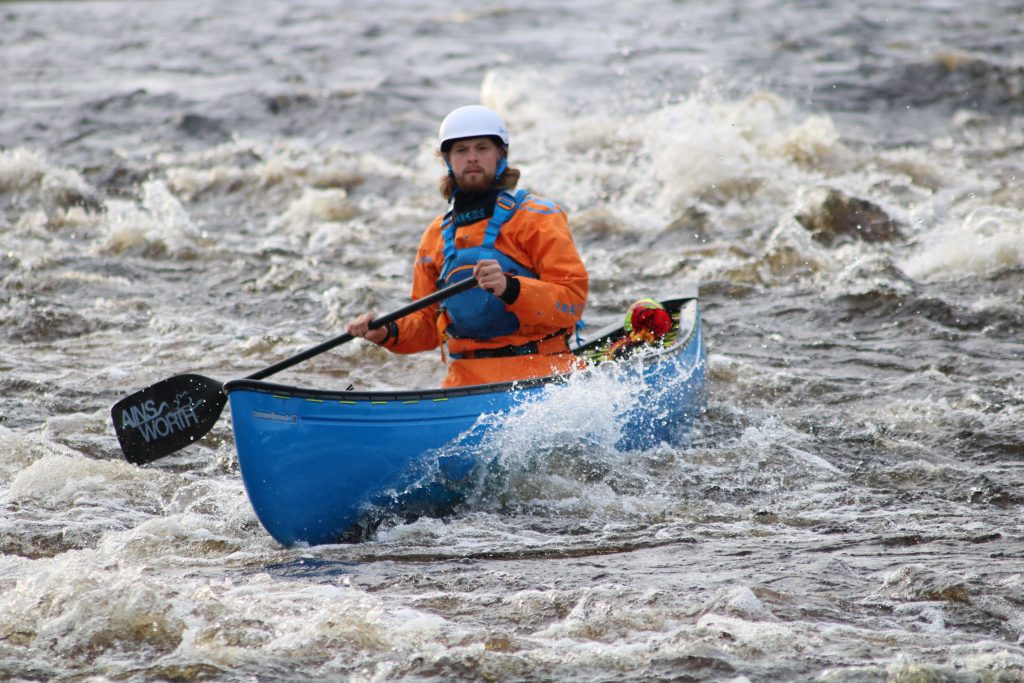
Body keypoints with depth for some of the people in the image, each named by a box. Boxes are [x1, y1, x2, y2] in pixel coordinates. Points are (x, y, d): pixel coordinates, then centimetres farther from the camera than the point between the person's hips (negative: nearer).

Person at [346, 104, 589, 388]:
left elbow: (572, 299, -9)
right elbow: (428, 322, 24)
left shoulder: (537, 216, 2)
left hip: (537, 377, -3)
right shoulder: (437, 235, 19)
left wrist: (511, 288, -25)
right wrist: (389, 333, 3)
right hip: (464, 380, 3)